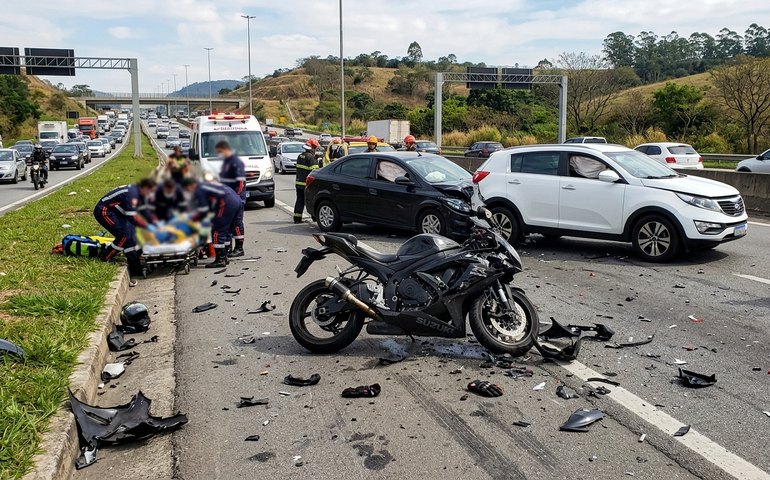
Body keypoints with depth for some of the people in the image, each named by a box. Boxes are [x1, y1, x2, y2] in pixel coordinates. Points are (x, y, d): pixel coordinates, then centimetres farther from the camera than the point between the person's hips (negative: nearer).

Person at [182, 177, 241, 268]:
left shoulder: (198, 191, -1)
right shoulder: (204, 185, 27)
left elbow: (203, 212, -3)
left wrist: (192, 219, 13)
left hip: (227, 203, -10)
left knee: (217, 231, -3)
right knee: (226, 231, 18)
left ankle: (220, 260, -3)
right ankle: (224, 257, 24)